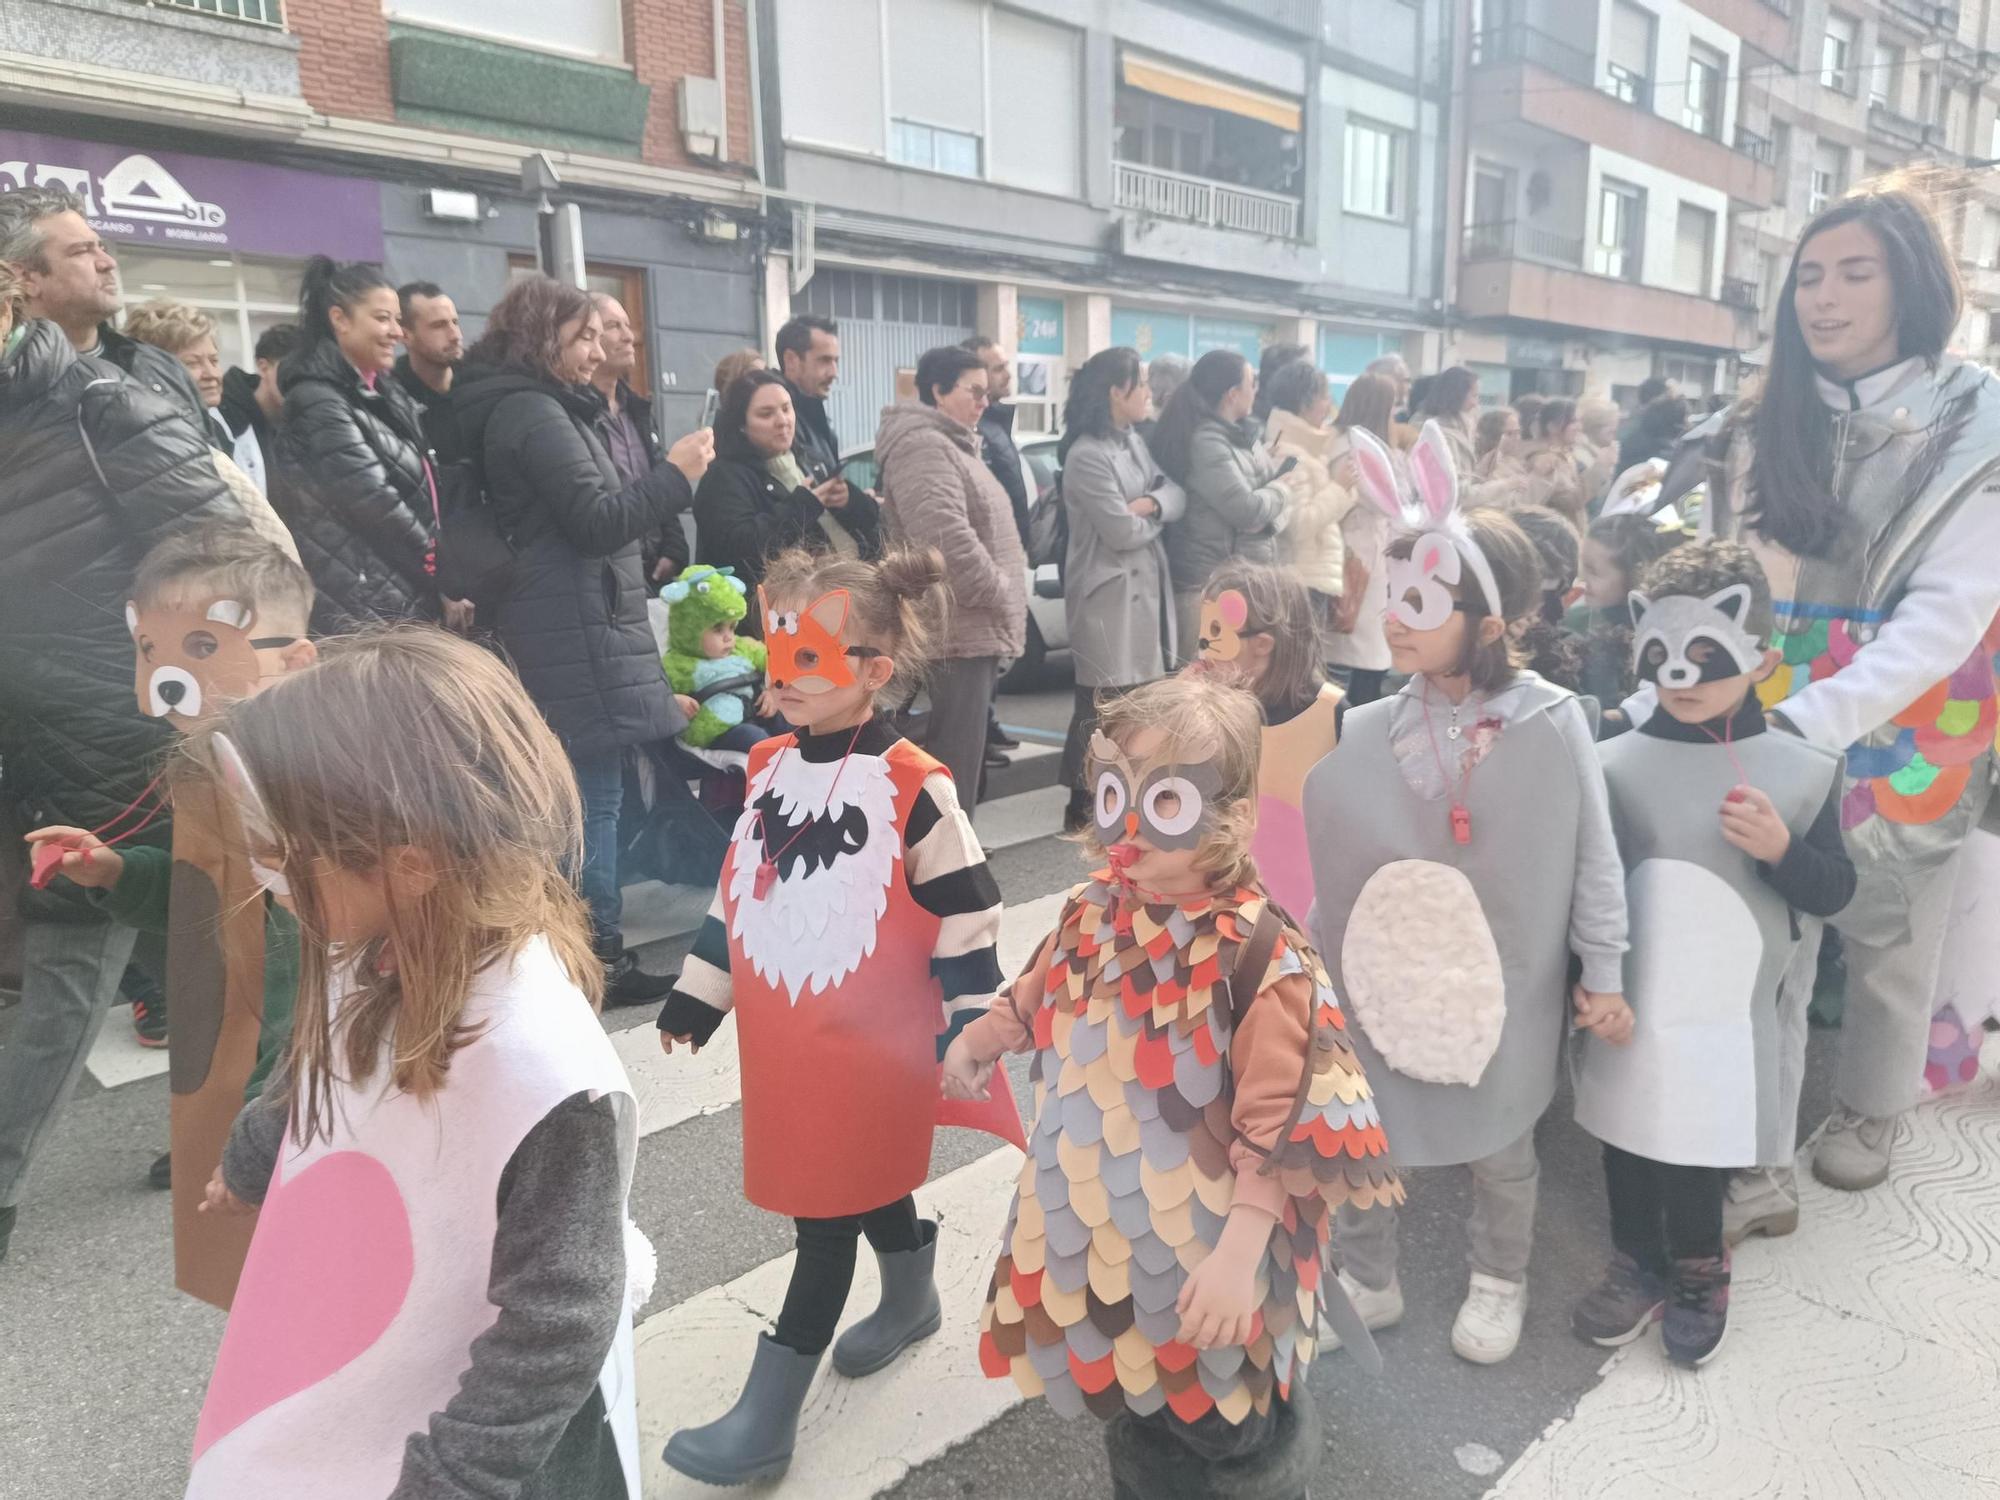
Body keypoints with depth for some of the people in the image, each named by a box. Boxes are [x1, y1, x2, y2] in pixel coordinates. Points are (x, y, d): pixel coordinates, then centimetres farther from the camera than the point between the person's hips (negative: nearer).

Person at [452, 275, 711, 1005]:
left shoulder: (531, 409, 20)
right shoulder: (534, 412, -12)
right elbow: (597, 522, -18)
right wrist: (674, 474, -10)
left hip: (570, 626, 10)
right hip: (576, 632, -10)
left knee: (579, 797, 11)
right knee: (594, 799, -6)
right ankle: (603, 960, 1)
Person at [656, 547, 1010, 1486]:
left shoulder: (914, 787, -19)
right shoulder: (769, 768, 1)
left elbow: (966, 916, -14)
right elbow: (738, 888, 12)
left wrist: (971, 1029, -11)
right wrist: (700, 991, 15)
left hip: (871, 1044, -6)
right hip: (783, 1038, 7)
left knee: (827, 1213, 3)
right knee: (867, 1184, 24)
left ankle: (768, 1416, 16)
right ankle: (912, 1300, 50)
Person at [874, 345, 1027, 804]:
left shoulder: (952, 445, 22)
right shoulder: (922, 448, -13)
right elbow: (949, 538, -25)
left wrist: (1003, 599, 18)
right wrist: (998, 592, -14)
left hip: (975, 630, 11)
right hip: (954, 633, -11)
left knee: (965, 762, 16)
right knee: (952, 768, -9)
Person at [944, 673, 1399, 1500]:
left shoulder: (1257, 951, -25)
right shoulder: (1093, 912, -6)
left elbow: (1279, 1129, -24)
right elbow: (1036, 1000, 15)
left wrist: (1238, 1254, -25)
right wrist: (979, 1040, 5)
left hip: (1204, 1250, -5)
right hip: (1101, 1232, 6)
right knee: (1131, 1416, 28)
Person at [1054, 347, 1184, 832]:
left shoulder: (1135, 442, 13)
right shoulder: (1087, 455, -16)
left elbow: (1177, 496, 7)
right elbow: (1123, 532, -20)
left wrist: (1148, 504, -14)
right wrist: (1155, 515, 0)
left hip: (1144, 585, 9)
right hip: (1108, 593, -9)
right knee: (1103, 703, -5)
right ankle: (1082, 807, 4)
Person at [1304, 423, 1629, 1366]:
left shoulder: (1554, 726, -15)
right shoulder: (1361, 732, -10)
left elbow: (1594, 858, -6)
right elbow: (1306, 854, -5)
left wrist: (1604, 975, 0)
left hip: (1505, 985, -1)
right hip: (1383, 977, 2)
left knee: (1500, 1146, 19)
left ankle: (1499, 1281, 46)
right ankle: (1366, 1279, 38)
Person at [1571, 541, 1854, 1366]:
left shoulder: (1799, 769, -6)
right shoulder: (1615, 764, -6)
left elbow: (1834, 892, 0)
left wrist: (1783, 849, -19)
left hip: (1729, 1010, -1)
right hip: (1629, 1001, 1)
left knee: (1701, 1149, 10)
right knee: (1628, 1133, 14)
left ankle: (1698, 1274, 37)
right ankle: (1638, 1265, 37)